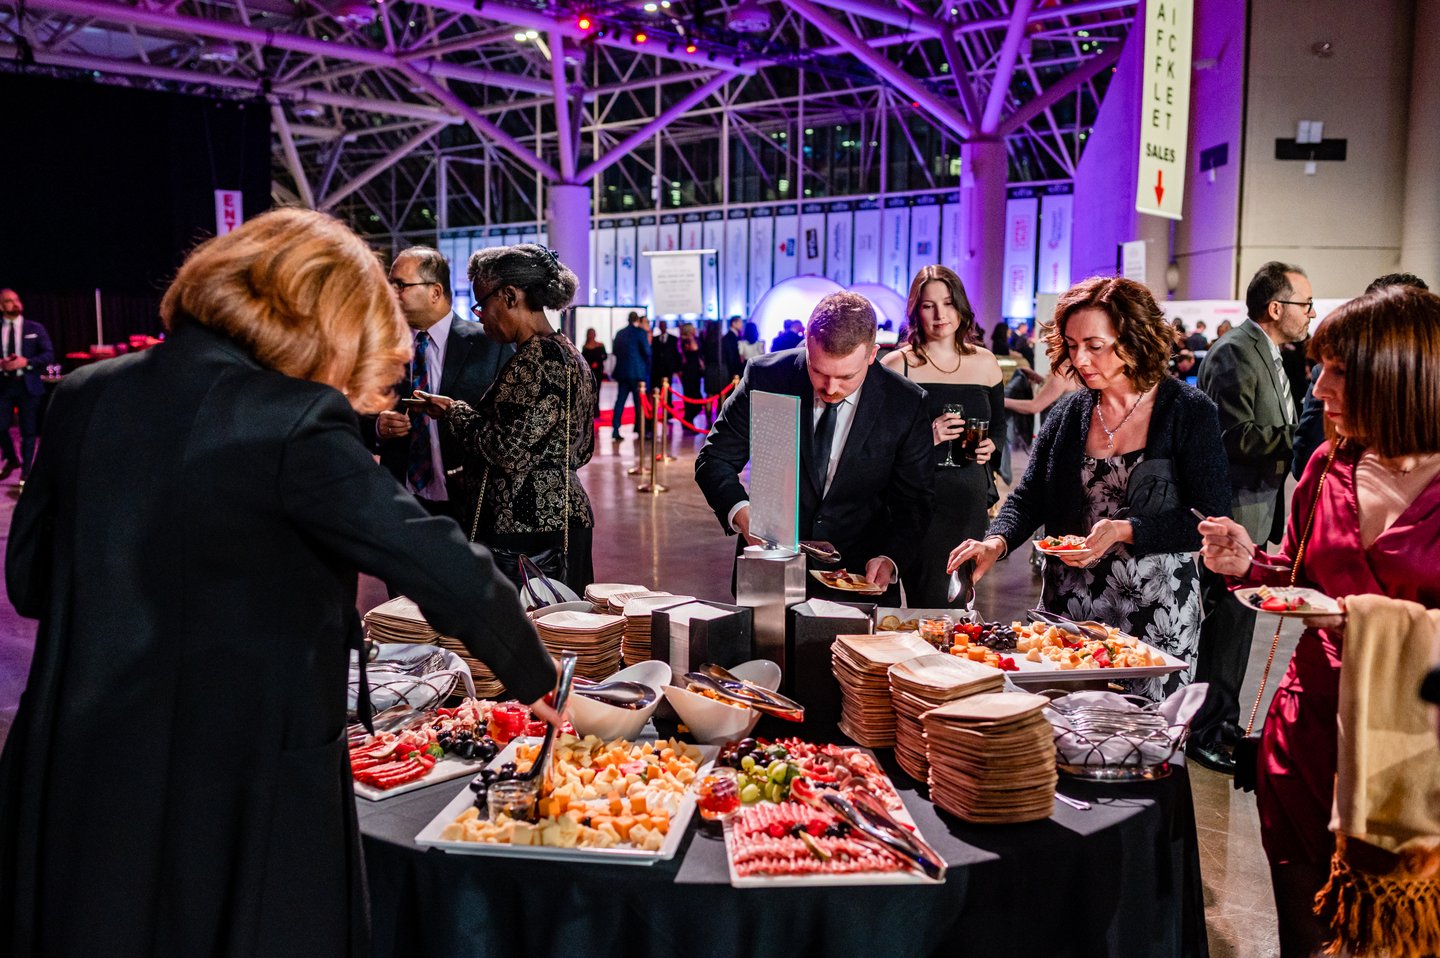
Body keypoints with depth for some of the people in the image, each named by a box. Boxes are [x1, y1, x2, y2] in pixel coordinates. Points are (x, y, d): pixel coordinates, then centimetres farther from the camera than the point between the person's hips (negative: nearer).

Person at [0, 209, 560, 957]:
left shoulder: (82, 396, 1)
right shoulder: (294, 426, -19)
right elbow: (447, 571, -18)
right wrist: (534, 677, -3)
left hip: (76, 772, 6)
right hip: (242, 787, -6)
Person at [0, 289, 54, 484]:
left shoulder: (35, 328, 4)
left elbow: (49, 355, -2)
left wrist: (26, 362, -15)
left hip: (28, 385, -1)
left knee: (28, 431, 3)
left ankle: (25, 473, 12)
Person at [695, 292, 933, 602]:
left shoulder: (906, 404, -6)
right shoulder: (765, 376, -7)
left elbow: (913, 502, 3)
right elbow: (714, 459, 0)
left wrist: (890, 560, -16)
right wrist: (742, 514, -19)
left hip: (861, 579, 0)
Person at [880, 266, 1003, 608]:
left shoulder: (984, 362, 10)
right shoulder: (898, 365, -3)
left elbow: (999, 425, 22)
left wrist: (990, 446, 1)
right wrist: (925, 437, -18)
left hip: (969, 497, 4)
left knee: (959, 600, 9)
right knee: (934, 606, -10)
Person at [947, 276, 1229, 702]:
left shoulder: (1189, 411, -6)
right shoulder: (1070, 412, 6)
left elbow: (1211, 519, -9)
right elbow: (1028, 498, 6)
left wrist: (1123, 531, -21)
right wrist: (996, 542, -14)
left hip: (1155, 614, -3)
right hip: (1069, 604, 4)